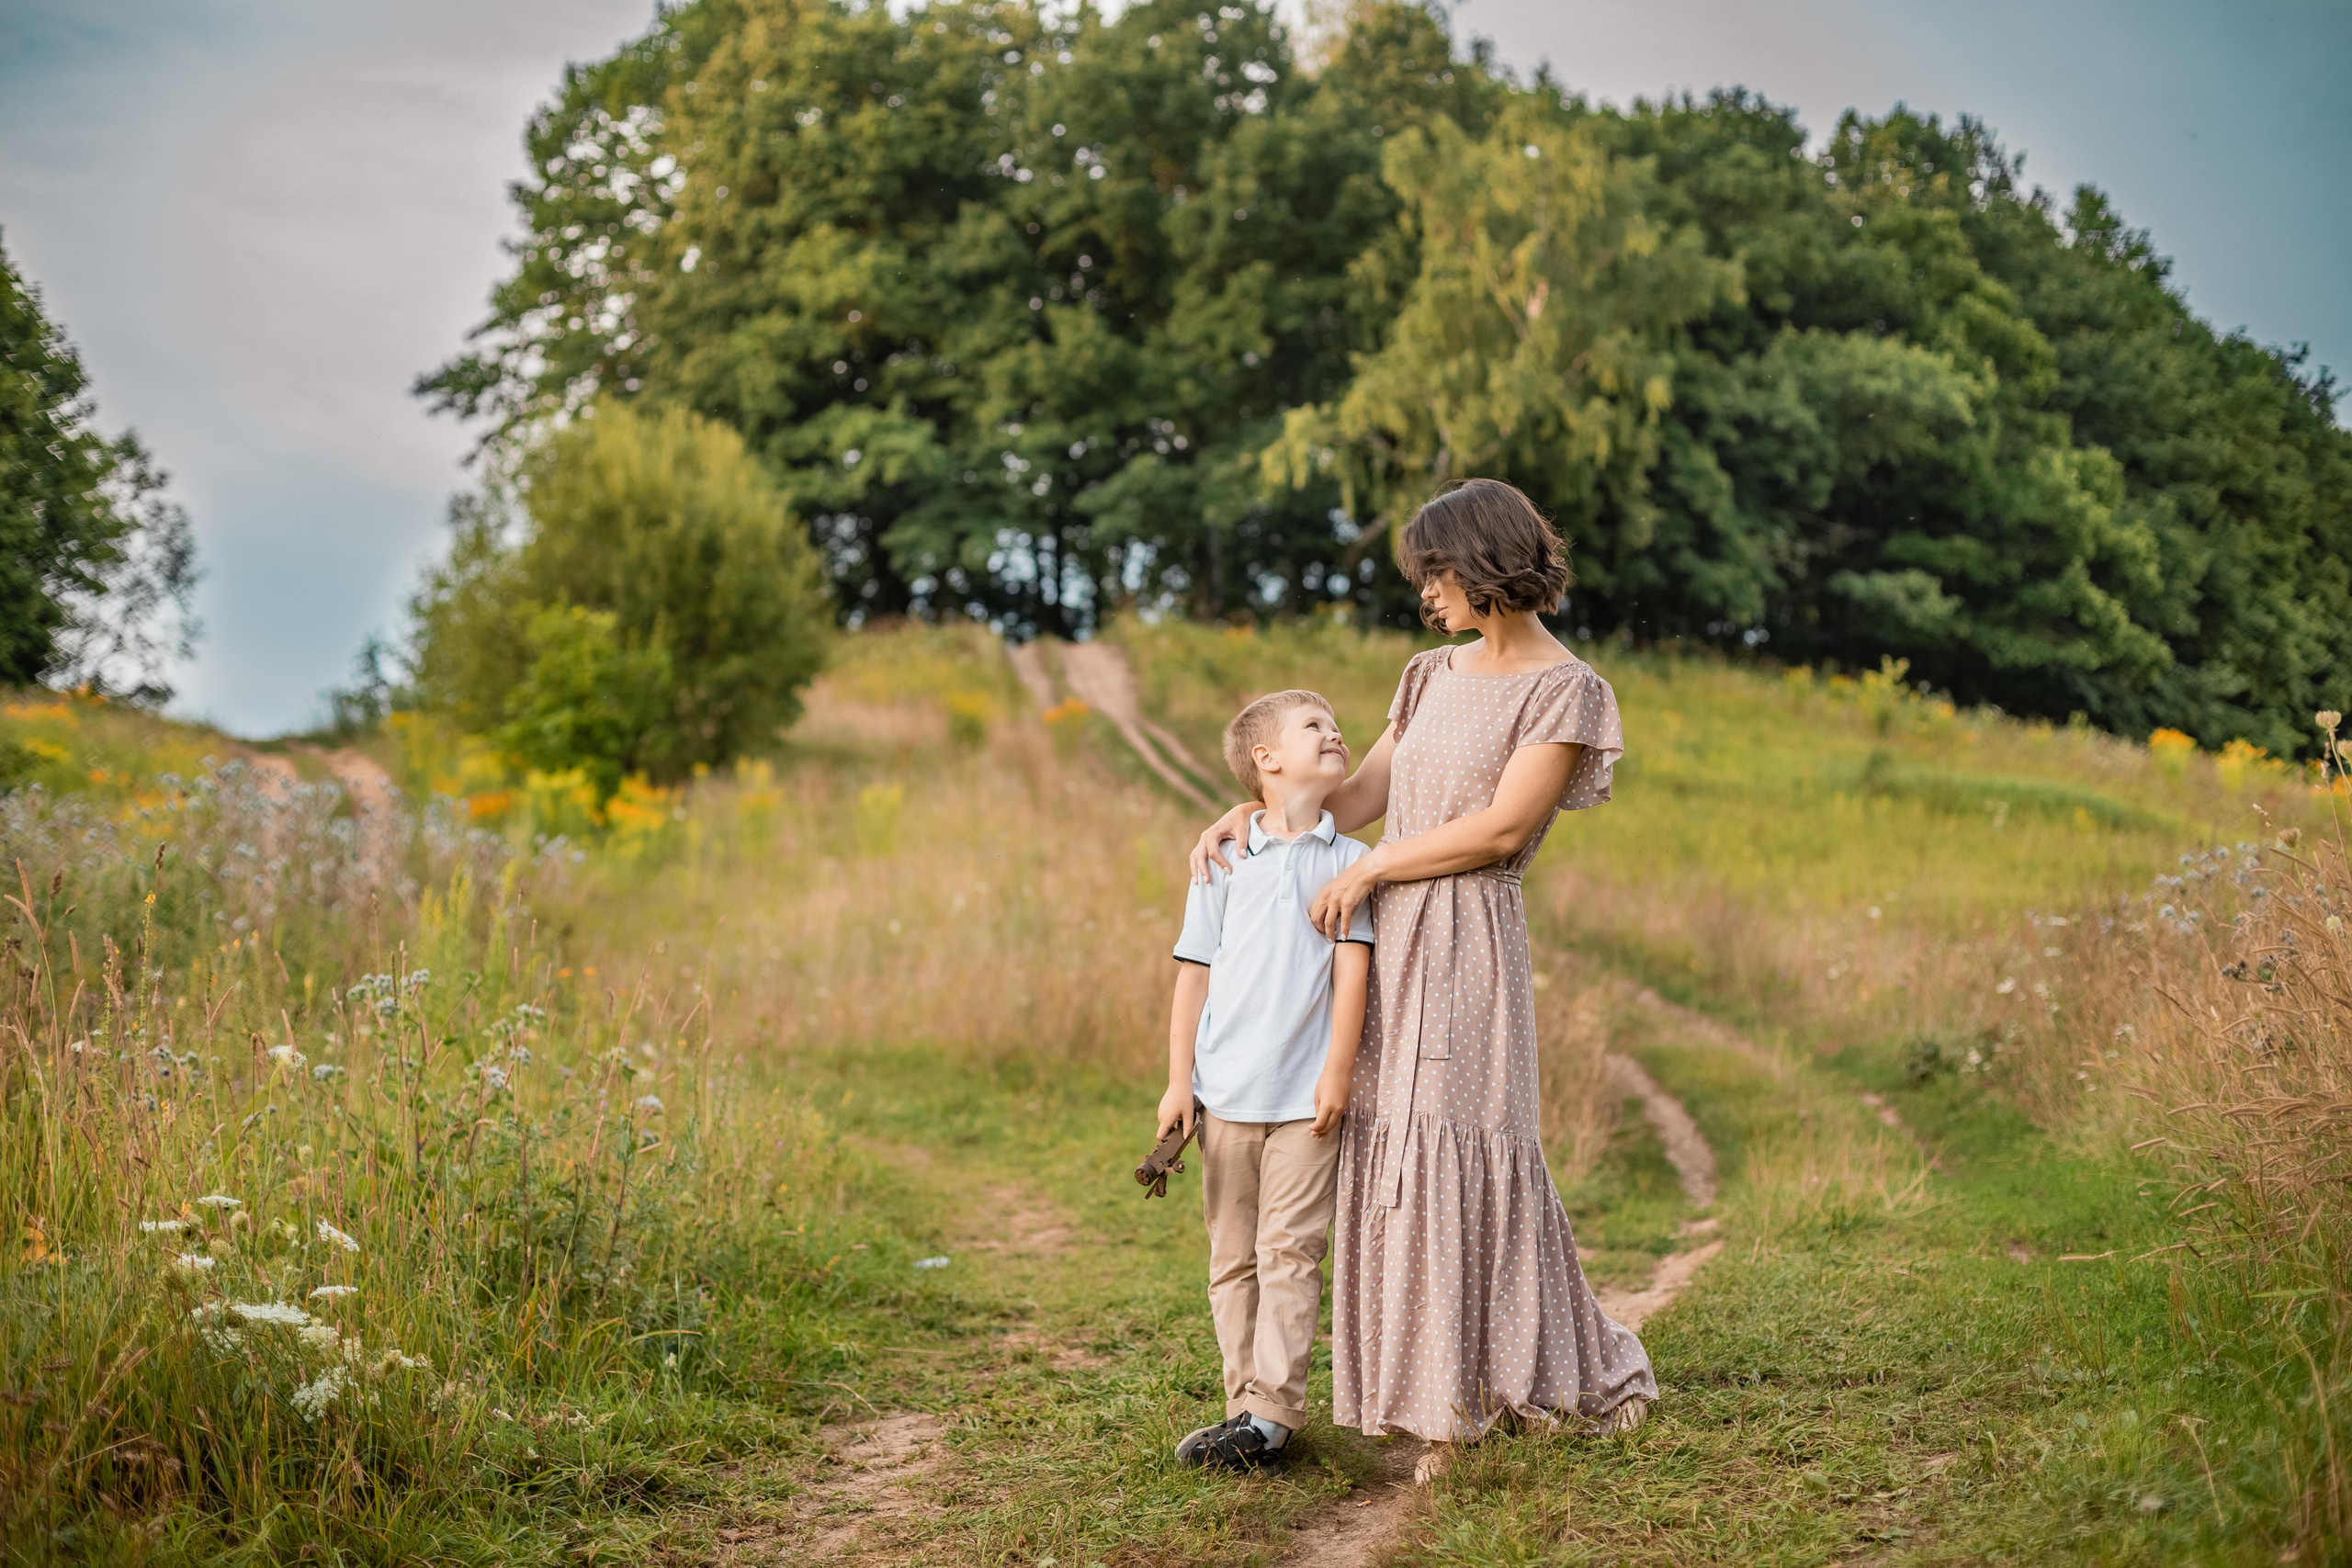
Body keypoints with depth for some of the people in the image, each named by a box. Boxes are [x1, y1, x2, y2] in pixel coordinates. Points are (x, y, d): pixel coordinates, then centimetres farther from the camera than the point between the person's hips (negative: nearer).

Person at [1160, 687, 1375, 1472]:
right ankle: (1247, 1405, 15)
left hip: (1306, 1096, -2)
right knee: (1233, 1256, 7)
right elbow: (1193, 977, 9)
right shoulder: (1225, 863, 8)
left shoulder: (1349, 862, 6)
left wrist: (1338, 1070, -9)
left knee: (1289, 1252, -6)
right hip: (1226, 1091, 2)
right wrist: (1179, 1081, 4)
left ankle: (1273, 1413, -3)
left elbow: (1351, 970, -1)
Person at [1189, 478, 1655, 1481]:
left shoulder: (1566, 692, -6)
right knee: (1388, 1155, 6)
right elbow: (1357, 795, 16)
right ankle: (1421, 1383, 15)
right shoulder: (1433, 677, 16)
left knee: (1461, 1156, -6)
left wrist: (1368, 872, -11)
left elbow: (1501, 828, -15)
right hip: (1385, 944, 7)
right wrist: (1247, 813, 1)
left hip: (1466, 944, -7)